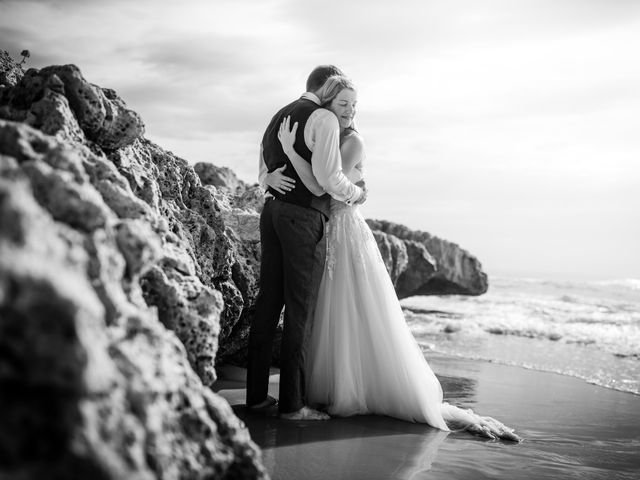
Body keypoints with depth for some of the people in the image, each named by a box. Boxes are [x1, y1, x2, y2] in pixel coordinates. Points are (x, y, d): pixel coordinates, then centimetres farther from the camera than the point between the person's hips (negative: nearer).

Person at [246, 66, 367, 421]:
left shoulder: (278, 117, 19)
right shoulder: (324, 119, -8)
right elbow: (329, 177, -16)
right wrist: (355, 194, 2)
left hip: (272, 211, 8)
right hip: (305, 218, -8)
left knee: (268, 302, 9)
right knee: (300, 309, -4)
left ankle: (256, 394, 13)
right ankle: (292, 402, -1)